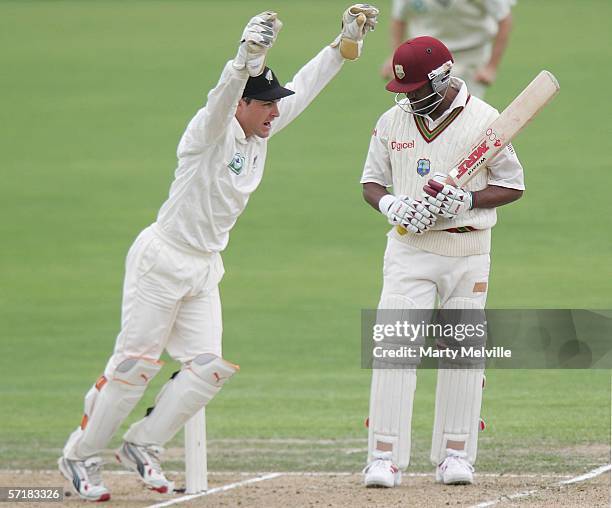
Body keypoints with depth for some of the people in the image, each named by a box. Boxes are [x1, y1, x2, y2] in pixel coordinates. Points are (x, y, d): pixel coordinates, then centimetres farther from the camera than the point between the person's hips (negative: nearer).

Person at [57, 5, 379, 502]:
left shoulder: (261, 131, 5)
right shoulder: (212, 131, -18)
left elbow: (305, 86, 9)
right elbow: (224, 95, -39)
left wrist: (347, 41, 1)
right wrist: (248, 57, -58)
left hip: (205, 270, 8)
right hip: (161, 260, -8)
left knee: (207, 367, -1)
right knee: (135, 364, -4)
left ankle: (143, 445, 12)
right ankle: (80, 457, 8)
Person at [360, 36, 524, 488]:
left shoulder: (484, 120, -5)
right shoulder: (393, 121, 4)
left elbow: (513, 185, -1)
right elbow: (372, 180, 11)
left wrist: (466, 200, -18)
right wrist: (389, 205, -12)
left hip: (468, 251, -1)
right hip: (409, 249, 1)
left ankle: (455, 455, 14)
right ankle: (385, 458, -10)